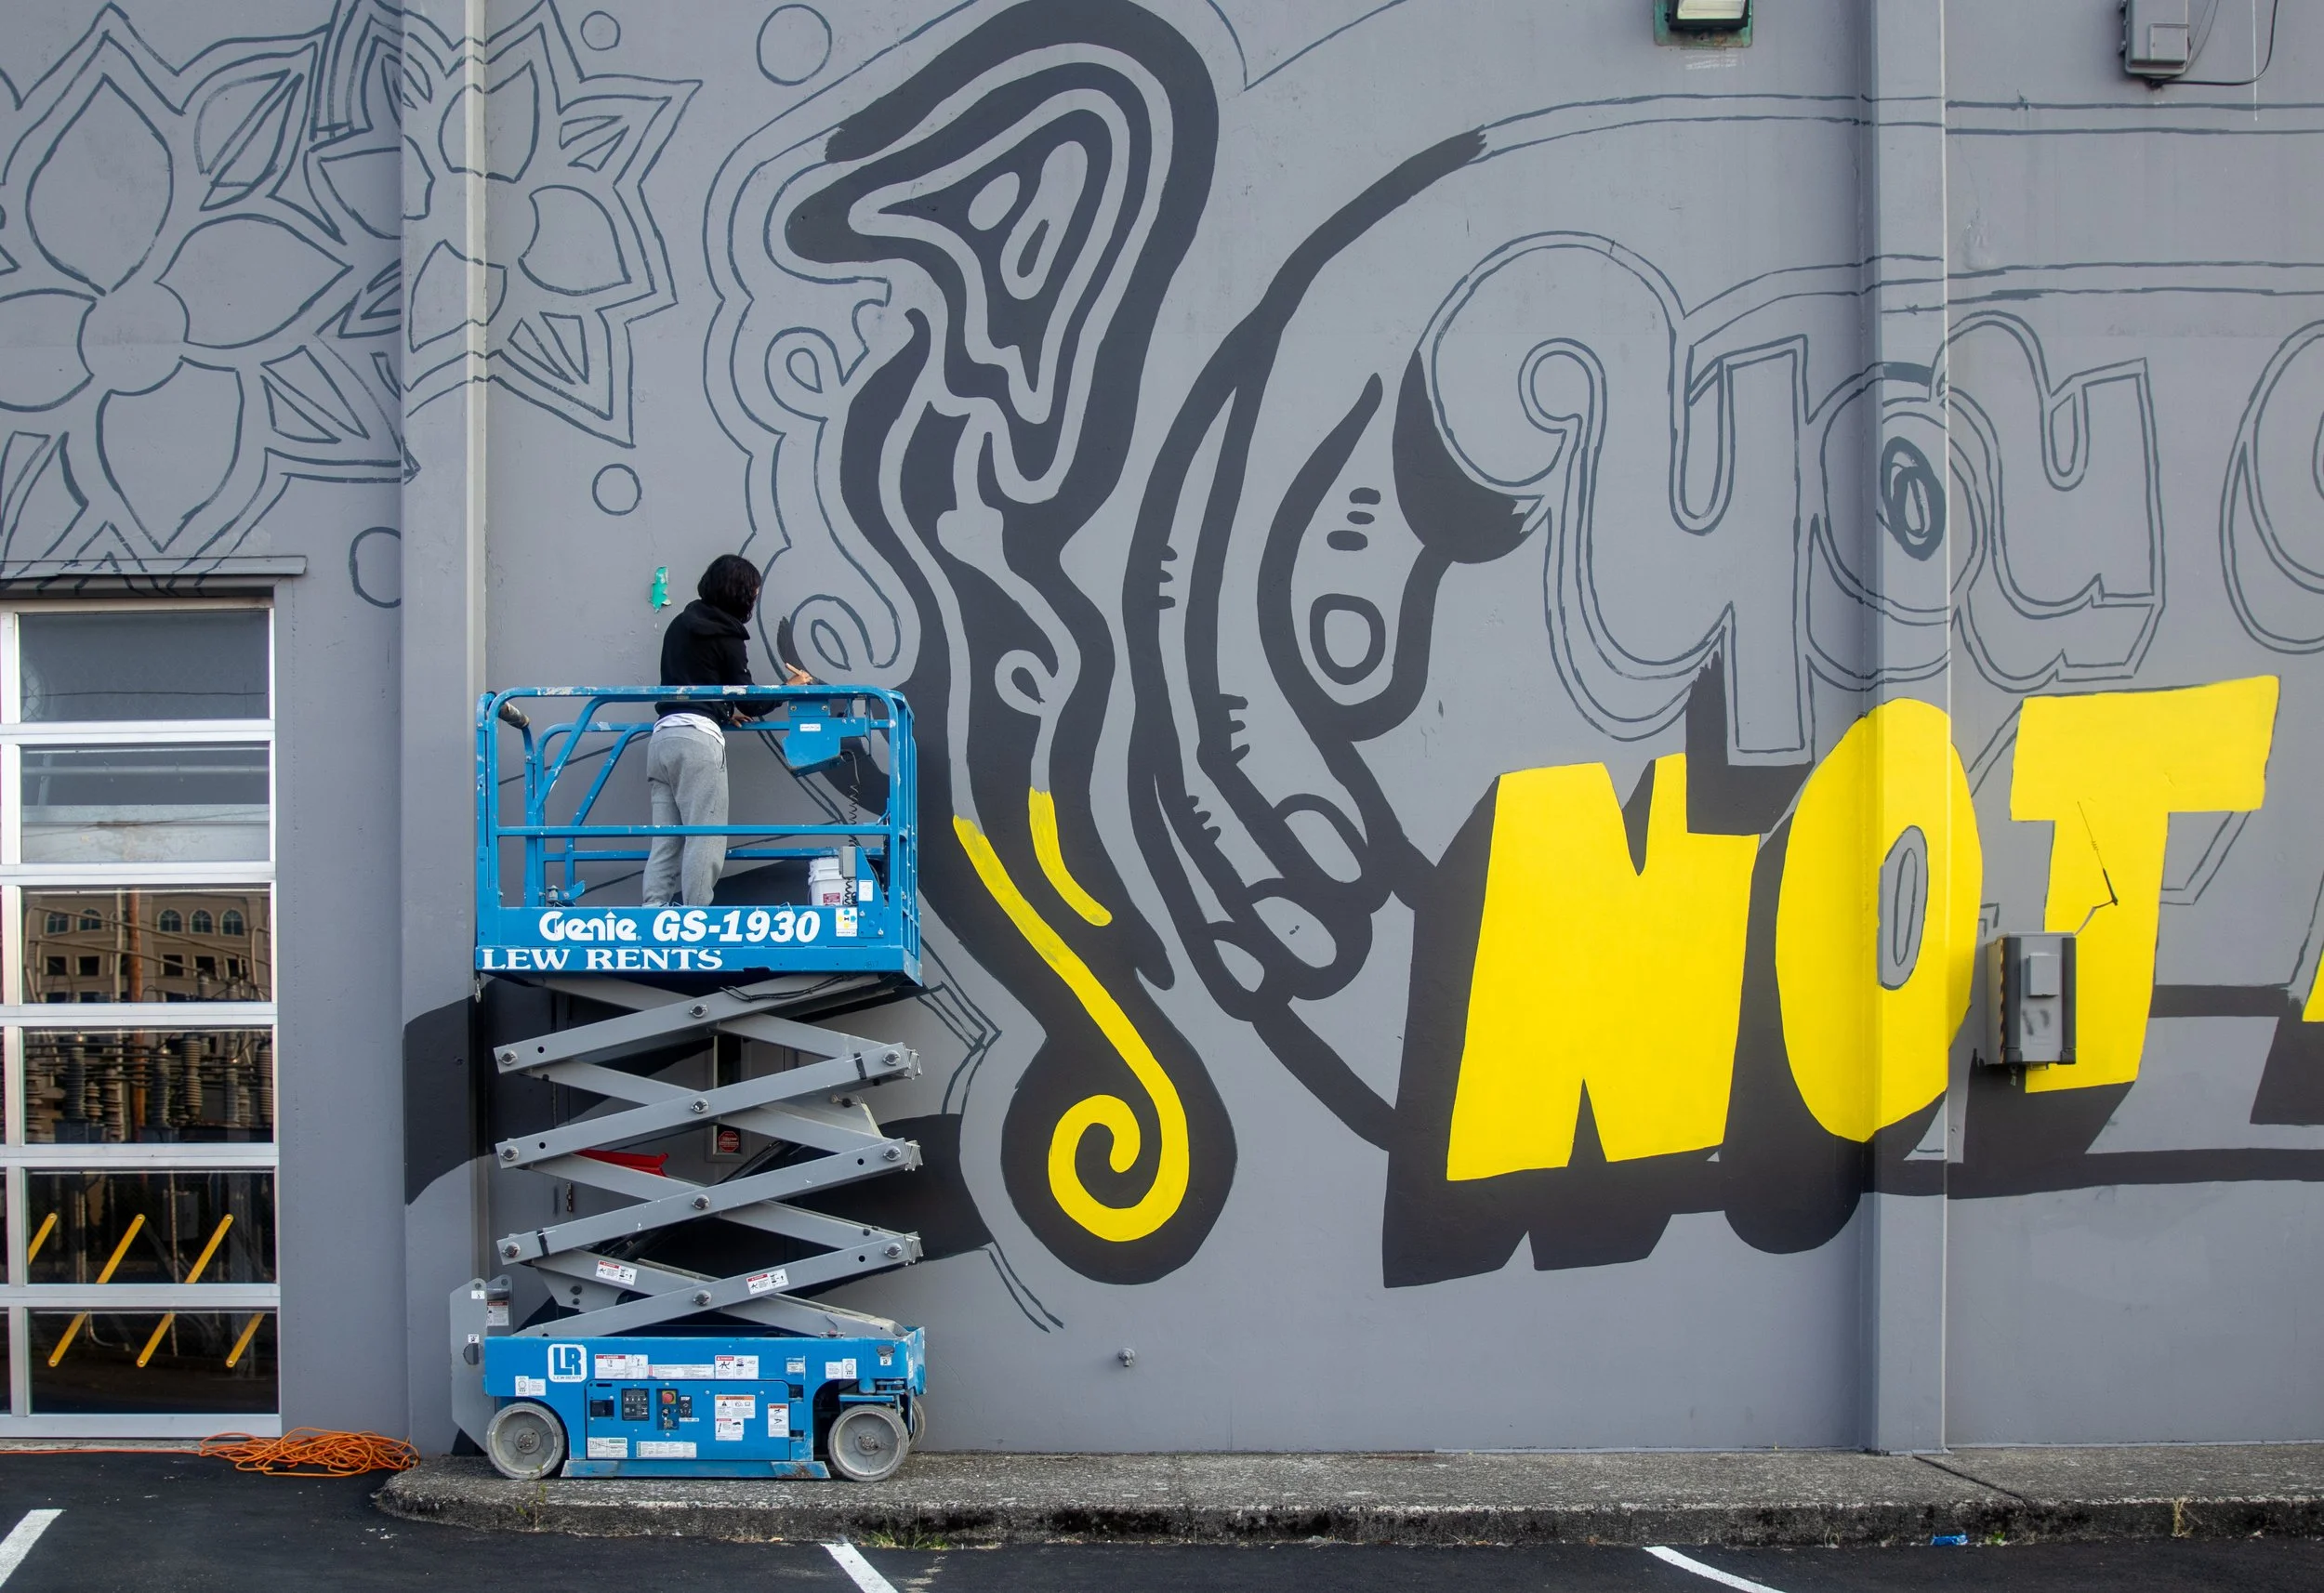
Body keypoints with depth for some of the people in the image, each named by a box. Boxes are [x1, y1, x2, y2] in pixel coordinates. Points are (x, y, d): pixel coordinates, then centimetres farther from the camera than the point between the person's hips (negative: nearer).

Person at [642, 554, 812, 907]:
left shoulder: (680, 625, 19)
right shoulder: (726, 635, -3)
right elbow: (749, 703, 1)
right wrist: (791, 688, 15)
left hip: (662, 734, 8)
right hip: (698, 737, -8)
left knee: (665, 840, 5)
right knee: (705, 840, -6)